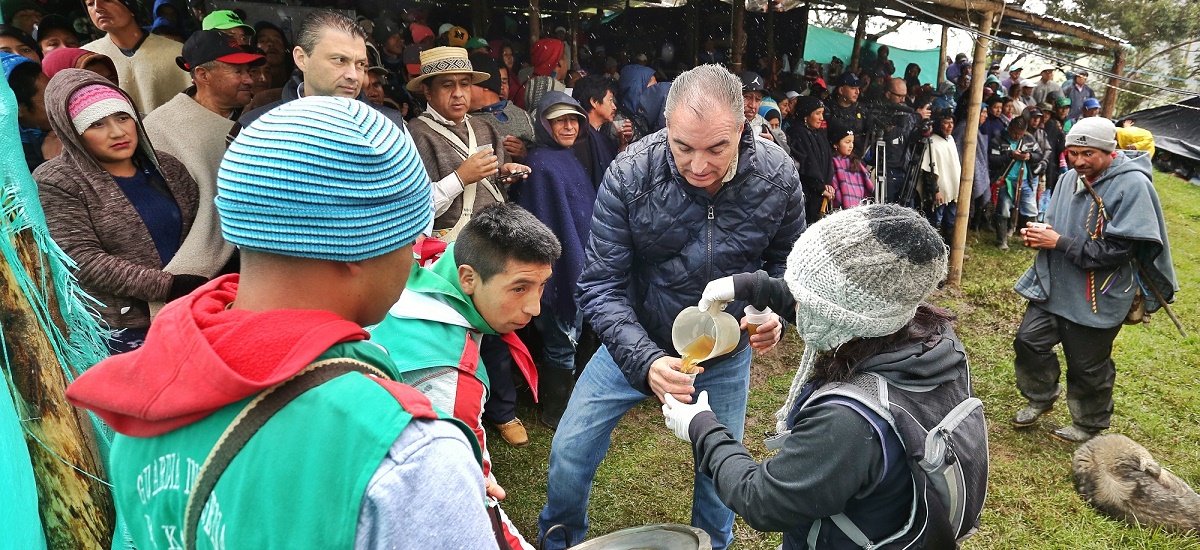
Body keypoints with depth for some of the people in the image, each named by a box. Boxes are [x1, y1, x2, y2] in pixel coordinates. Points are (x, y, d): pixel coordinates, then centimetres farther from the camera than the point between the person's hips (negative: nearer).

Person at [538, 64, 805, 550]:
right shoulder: (629, 175, -26)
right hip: (637, 342, -1)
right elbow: (601, 287, -23)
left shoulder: (779, 177, -19)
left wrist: (775, 312, -22)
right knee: (569, 452, 2)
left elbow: (785, 259, -1)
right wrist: (645, 361, -38)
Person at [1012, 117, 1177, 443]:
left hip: (1098, 296, -6)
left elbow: (1118, 249, -24)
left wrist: (1059, 242, -24)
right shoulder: (1071, 177, 2)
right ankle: (1041, 398, 35)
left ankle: (1090, 425, 33)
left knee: (1088, 366, 9)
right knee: (1029, 340, 9)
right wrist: (1039, 234, -6)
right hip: (1054, 284, 6)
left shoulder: (1132, 185, -18)